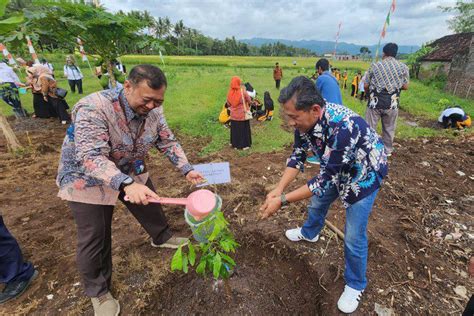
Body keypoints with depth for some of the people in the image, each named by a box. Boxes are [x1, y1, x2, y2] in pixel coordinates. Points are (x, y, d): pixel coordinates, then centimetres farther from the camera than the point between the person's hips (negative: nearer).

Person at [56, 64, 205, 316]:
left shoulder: (153, 110, -14)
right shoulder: (94, 108, -34)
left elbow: (168, 142, -6)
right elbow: (91, 158, -40)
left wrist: (187, 170, -16)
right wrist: (126, 185, -54)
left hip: (131, 172, 6)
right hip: (87, 177, -5)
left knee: (151, 206, 19)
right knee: (95, 239, 3)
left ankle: (162, 238, 51)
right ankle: (98, 292, 27)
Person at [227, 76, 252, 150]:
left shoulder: (230, 92, -7)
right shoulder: (243, 91, -18)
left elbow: (228, 103, 4)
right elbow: (249, 101, -7)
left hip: (234, 114, 3)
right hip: (243, 114, -3)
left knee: (235, 129, 16)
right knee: (244, 129, 10)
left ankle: (235, 144, 26)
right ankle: (244, 145, 17)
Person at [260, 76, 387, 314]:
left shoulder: (342, 126, -41)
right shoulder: (304, 120, -19)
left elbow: (324, 179, -36)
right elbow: (298, 156, -9)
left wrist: (282, 201, -34)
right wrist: (278, 189, -21)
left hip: (364, 173, -7)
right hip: (336, 169, 7)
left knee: (354, 236, -1)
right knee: (318, 202, 24)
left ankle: (355, 285, 27)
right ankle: (309, 234, 55)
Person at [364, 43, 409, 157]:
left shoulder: (375, 65, 0)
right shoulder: (403, 67, 2)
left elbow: (366, 85, 1)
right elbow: (405, 86, 3)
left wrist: (369, 94, 22)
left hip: (375, 102, -1)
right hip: (392, 103, 2)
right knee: (389, 129, 14)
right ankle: (387, 151, 27)